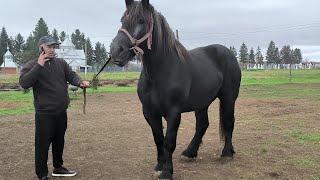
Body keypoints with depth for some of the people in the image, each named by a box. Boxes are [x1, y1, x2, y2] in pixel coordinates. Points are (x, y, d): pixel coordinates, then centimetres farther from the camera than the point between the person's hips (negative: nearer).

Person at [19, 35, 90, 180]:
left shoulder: (61, 63, 8)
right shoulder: (32, 66, -4)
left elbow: (71, 76, 3)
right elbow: (24, 83, -19)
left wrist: (80, 82, -19)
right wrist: (39, 66, -23)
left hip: (61, 112, 5)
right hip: (44, 113, -5)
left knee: (59, 141, 19)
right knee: (43, 144, 0)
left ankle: (58, 168, 36)